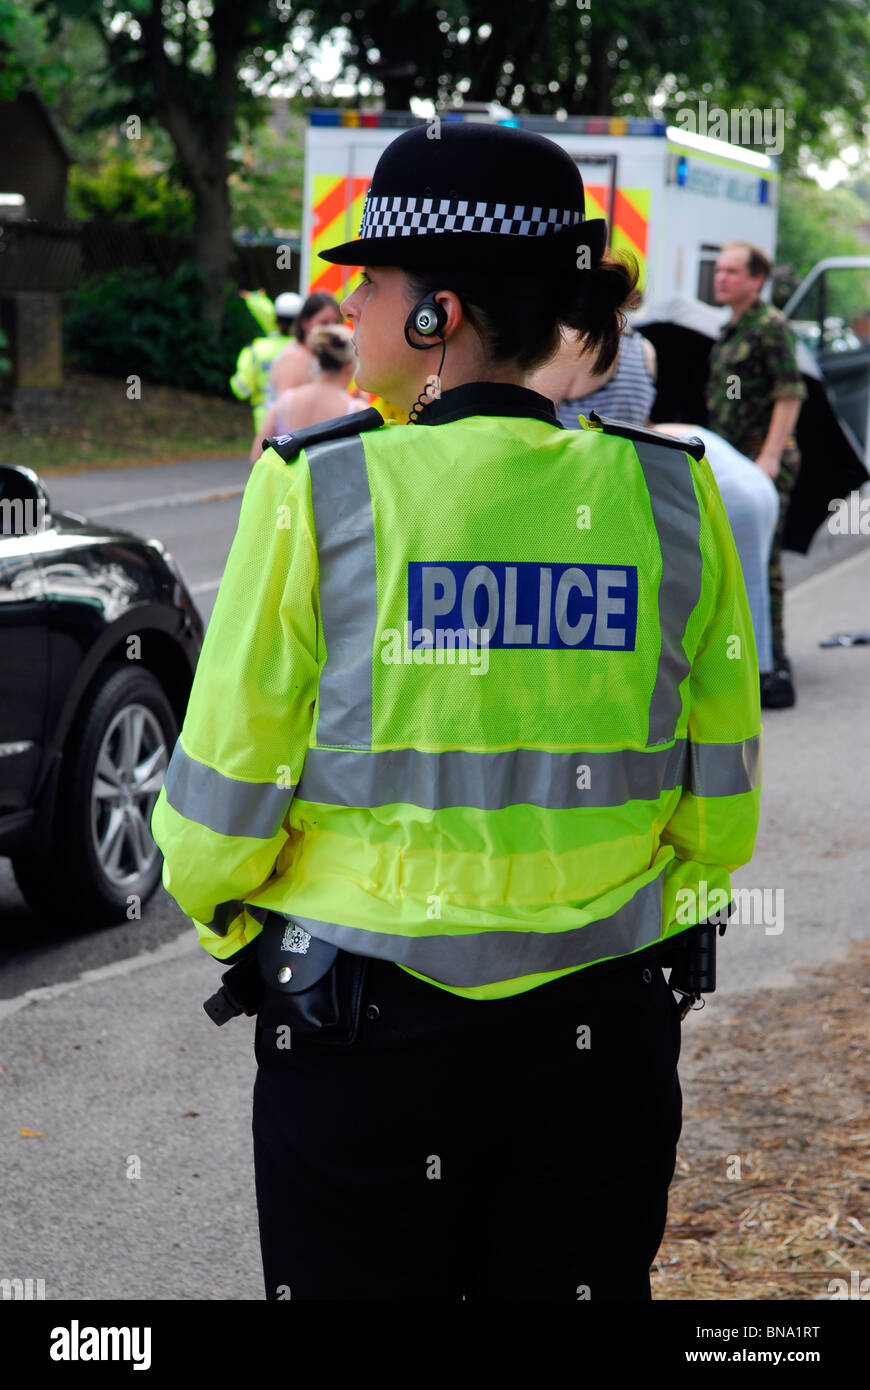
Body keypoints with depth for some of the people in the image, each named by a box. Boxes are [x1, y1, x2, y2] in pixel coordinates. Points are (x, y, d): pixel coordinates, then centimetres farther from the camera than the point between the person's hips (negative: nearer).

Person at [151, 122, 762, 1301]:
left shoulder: (319, 492, -12)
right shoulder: (670, 495, -4)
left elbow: (221, 804, -7)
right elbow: (721, 809, 2)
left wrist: (234, 925, 13)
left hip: (362, 1036, -2)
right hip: (601, 1031, 3)